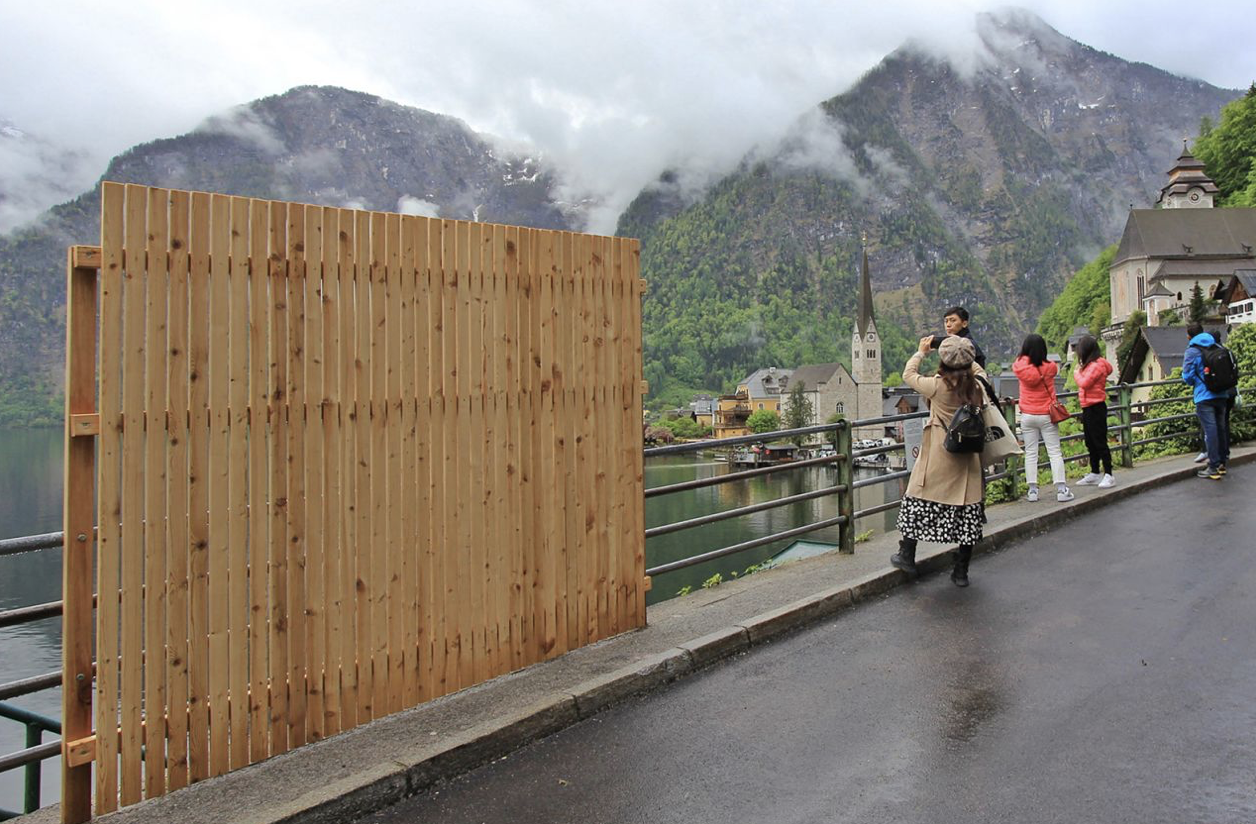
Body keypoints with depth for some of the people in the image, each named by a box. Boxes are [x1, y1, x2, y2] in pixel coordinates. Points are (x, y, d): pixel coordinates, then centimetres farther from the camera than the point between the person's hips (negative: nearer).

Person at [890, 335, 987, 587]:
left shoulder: (937, 386, -13)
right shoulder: (977, 385, -3)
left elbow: (908, 374, 3)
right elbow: (978, 369, 22)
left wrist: (921, 351, 16)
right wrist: (964, 355, 24)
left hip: (938, 456, -4)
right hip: (968, 459, 4)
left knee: (919, 500, 11)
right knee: (967, 507, 8)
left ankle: (907, 556, 20)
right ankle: (961, 572, 14)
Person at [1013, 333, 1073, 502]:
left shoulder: (1019, 366, -8)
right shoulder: (1050, 367, -9)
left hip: (1027, 416, 1)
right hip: (1046, 416, -1)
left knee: (1030, 453, 6)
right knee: (1054, 452, 4)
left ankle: (1032, 490, 4)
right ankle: (1061, 489, 1)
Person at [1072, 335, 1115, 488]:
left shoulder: (1097, 365, -16)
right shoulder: (1090, 365, 14)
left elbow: (1084, 383, -21)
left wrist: (1077, 373, -7)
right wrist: (1079, 372, 2)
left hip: (1096, 409, -10)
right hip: (1088, 408, 10)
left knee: (1100, 442, -6)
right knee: (1090, 443, 16)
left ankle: (1108, 475, -2)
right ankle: (1095, 474, 24)